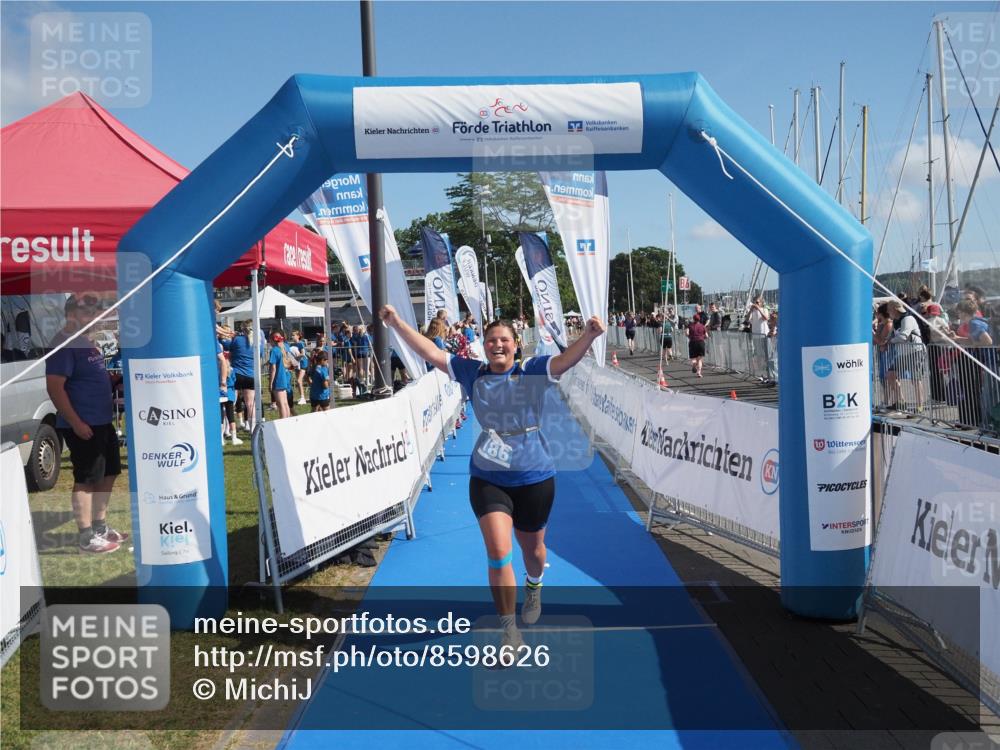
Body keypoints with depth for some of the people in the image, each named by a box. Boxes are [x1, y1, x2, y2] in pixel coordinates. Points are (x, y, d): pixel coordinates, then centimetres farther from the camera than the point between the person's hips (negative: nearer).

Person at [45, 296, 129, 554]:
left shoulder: (85, 341, 13)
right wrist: (76, 423, -23)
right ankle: (86, 538, 5)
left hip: (102, 422, 10)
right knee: (86, 480, -3)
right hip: (83, 426, -10)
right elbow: (55, 387, -22)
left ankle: (100, 526, 28)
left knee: (108, 474, 16)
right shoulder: (64, 344, -16)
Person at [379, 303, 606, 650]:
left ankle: (534, 588, 55)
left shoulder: (533, 371, -8)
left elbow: (566, 359, -24)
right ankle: (509, 629, 8)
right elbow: (431, 352, -1)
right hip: (487, 479, 1)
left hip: (534, 478, -1)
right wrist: (398, 323, -7)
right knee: (498, 554, -9)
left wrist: (589, 335, -42)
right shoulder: (473, 373, 0)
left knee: (532, 549, 18)